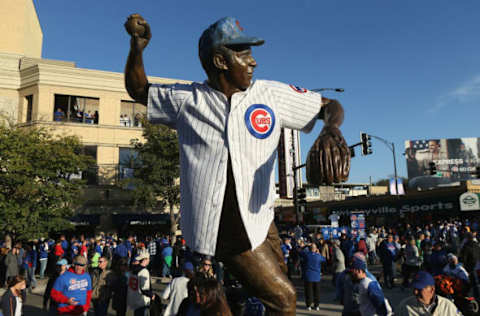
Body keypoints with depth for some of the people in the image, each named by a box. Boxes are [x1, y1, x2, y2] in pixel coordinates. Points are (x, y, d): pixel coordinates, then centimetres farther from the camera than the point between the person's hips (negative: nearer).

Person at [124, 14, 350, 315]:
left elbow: (330, 104, 9)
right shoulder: (187, 99, 1)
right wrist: (137, 47, -2)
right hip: (220, 230, -3)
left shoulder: (272, 94, 3)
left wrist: (331, 131, -15)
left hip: (258, 219, 4)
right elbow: (139, 90, 16)